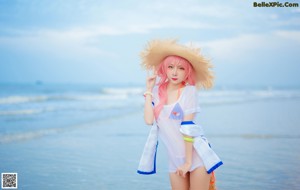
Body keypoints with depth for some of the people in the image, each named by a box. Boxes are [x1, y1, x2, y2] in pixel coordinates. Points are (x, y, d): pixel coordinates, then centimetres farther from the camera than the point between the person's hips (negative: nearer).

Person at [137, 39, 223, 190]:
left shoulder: (189, 91, -9)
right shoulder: (157, 91, 2)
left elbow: (188, 127, -12)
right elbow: (149, 120, -10)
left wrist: (188, 161, -12)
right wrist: (149, 90, -6)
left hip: (197, 156, -4)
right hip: (175, 159, 4)